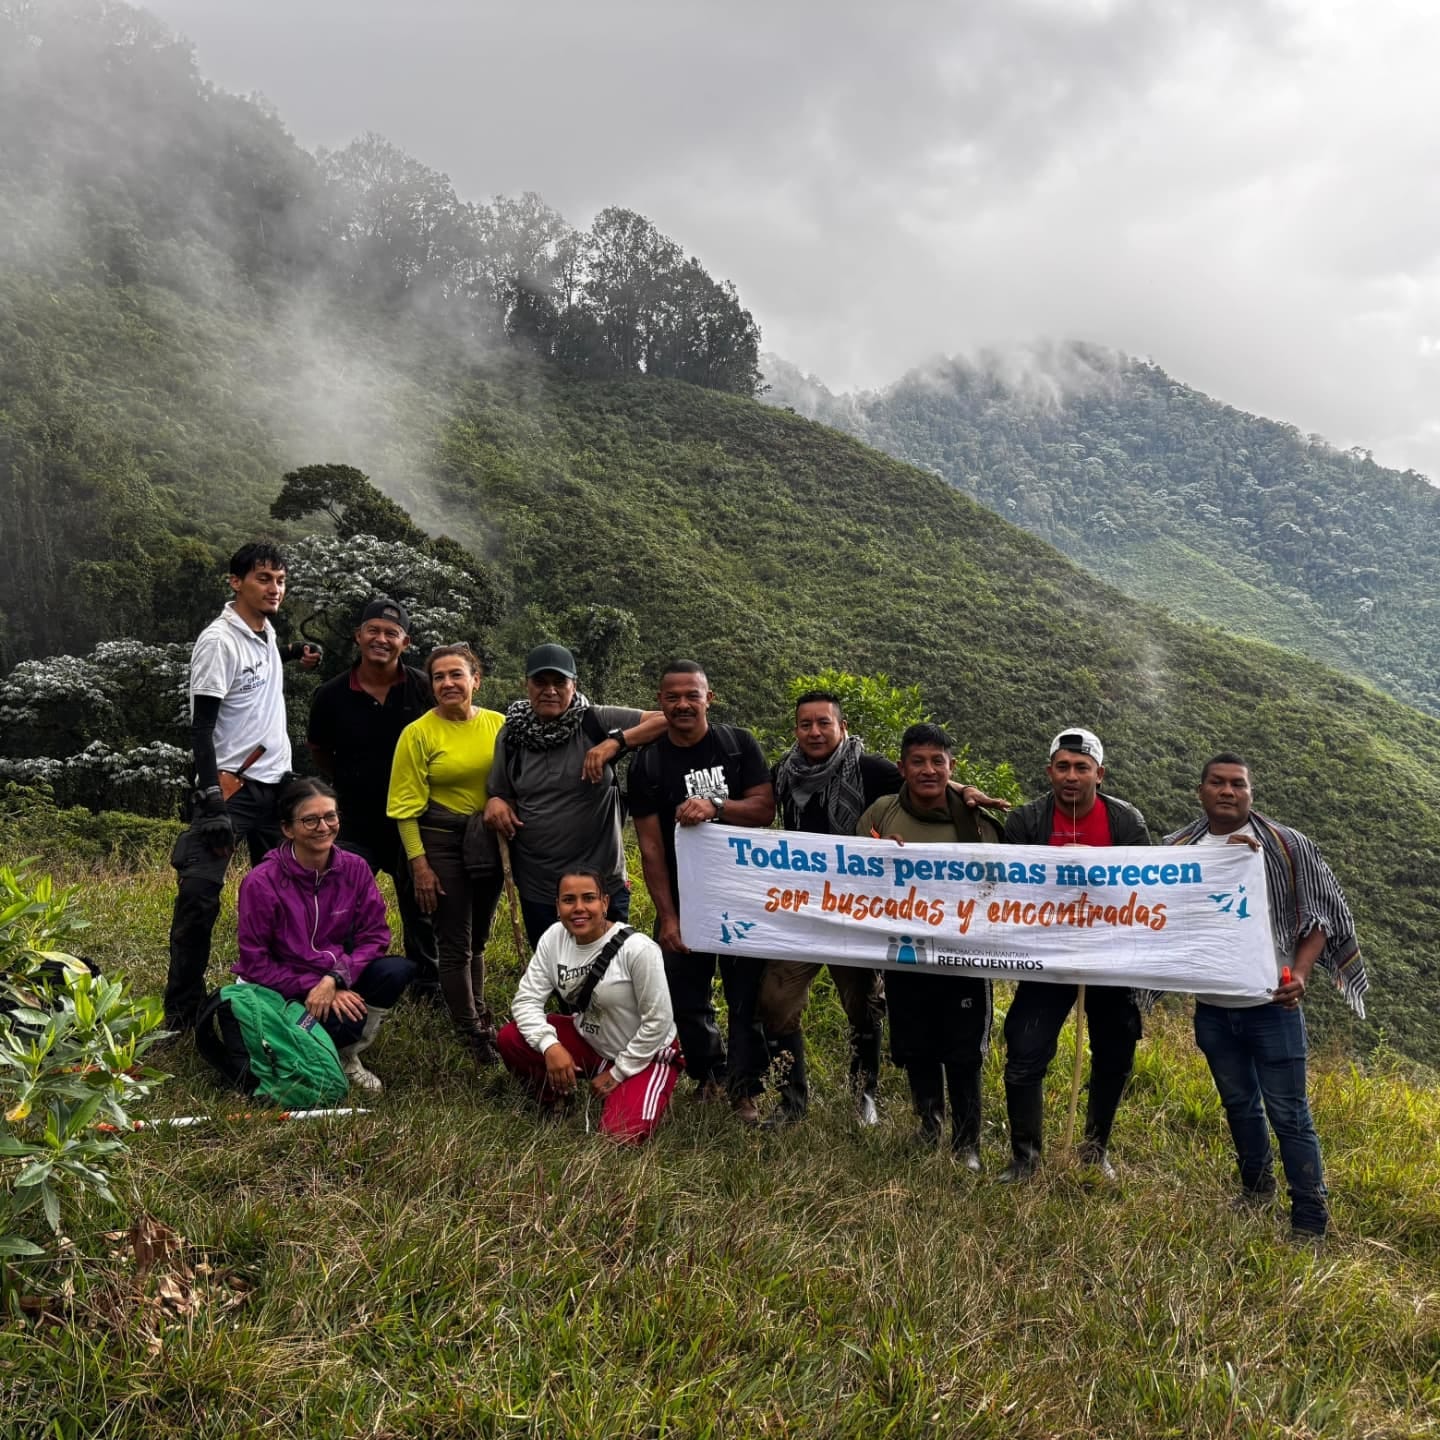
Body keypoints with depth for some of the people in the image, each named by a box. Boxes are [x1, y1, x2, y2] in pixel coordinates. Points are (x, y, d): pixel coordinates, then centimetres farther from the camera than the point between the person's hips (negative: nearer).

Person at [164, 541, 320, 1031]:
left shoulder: (267, 632, 9)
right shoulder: (218, 640, -14)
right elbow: (201, 726, -17)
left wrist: (293, 655, 17)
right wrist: (211, 798, -23)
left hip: (277, 783, 8)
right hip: (232, 787, -8)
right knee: (200, 893, -12)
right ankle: (181, 1009, -4)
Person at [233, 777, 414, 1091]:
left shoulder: (354, 868, -6)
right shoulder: (261, 882, -16)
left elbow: (374, 935, -7)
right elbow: (255, 962, -13)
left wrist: (334, 980, -23)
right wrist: (314, 988, -20)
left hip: (340, 980, 4)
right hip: (282, 991, -4)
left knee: (397, 970, -24)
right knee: (342, 1022, -33)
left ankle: (349, 1055, -2)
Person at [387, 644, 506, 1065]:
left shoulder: (498, 724, -1)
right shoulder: (419, 733, -10)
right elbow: (407, 806, -9)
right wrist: (419, 864, -12)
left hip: (488, 842, 4)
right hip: (440, 841, -3)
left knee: (477, 938, 17)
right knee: (455, 943, 0)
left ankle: (478, 1016, 34)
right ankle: (473, 1035, 12)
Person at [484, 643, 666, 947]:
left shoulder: (598, 722, -8)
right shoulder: (511, 736, 1)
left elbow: (668, 720, -14)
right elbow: (502, 794, 13)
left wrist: (616, 741, -24)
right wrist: (495, 803, -9)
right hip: (538, 890, 3)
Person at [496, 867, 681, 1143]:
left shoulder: (638, 949, -26)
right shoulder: (554, 937, -10)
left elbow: (658, 1022, -20)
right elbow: (526, 998, -10)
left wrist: (617, 1073, -13)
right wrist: (550, 1045, -28)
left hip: (645, 1055, -5)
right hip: (589, 1042, 5)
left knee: (622, 1135, -26)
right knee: (511, 1039, -15)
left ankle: (653, 1097, 9)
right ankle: (553, 1097, 13)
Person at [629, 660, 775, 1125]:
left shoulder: (739, 744, -1)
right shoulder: (647, 764, -1)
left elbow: (765, 809, -7)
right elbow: (650, 845, -4)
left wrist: (714, 806, -25)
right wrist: (667, 916, -9)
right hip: (682, 898, 1)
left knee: (748, 996, 0)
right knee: (686, 999, 7)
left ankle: (744, 1090, 13)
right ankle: (710, 1076, 29)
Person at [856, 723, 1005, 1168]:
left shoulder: (978, 820, -5)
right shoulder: (879, 815, -3)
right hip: (904, 952, 2)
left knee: (964, 1055, 4)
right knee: (916, 1051, 14)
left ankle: (966, 1145, 21)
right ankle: (929, 1130, 38)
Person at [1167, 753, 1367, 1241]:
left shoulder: (1288, 847, -6)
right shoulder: (1177, 849, 0)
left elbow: (1319, 913, -2)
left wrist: (1300, 972, -17)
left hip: (1272, 1005, -3)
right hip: (1212, 1008, 3)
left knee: (1288, 1113, -1)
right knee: (1239, 1104, 19)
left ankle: (1310, 1221, 9)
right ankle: (1256, 1189, 38)